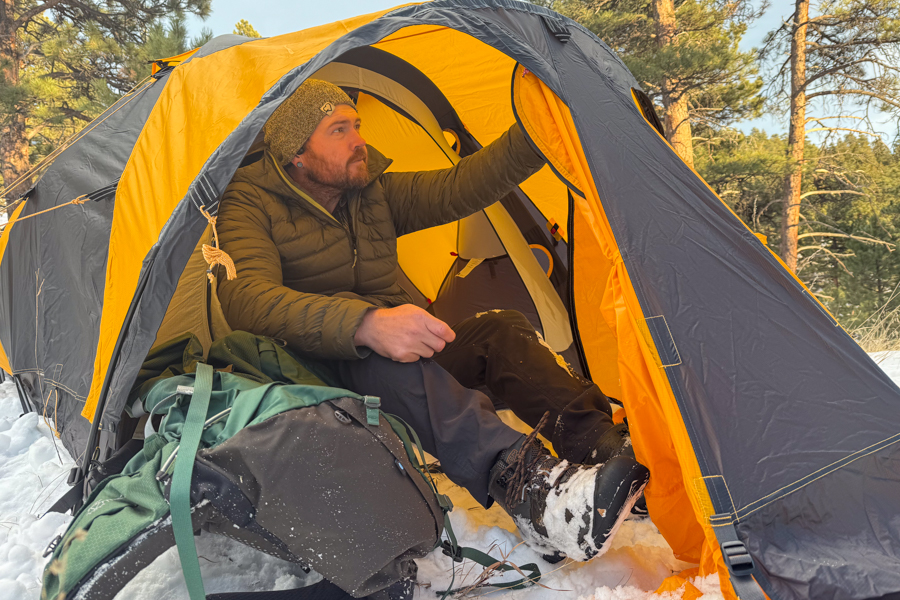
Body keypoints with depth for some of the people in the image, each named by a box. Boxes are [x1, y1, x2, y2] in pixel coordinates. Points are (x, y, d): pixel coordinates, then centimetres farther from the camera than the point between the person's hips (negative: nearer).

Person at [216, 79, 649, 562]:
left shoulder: (375, 192, 8)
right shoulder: (252, 204, -11)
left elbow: (461, 188, 1)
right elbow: (246, 300, -29)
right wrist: (365, 324, -45)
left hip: (398, 362, 6)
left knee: (500, 331, -16)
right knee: (375, 354, -39)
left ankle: (604, 446, -32)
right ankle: (523, 486, -53)